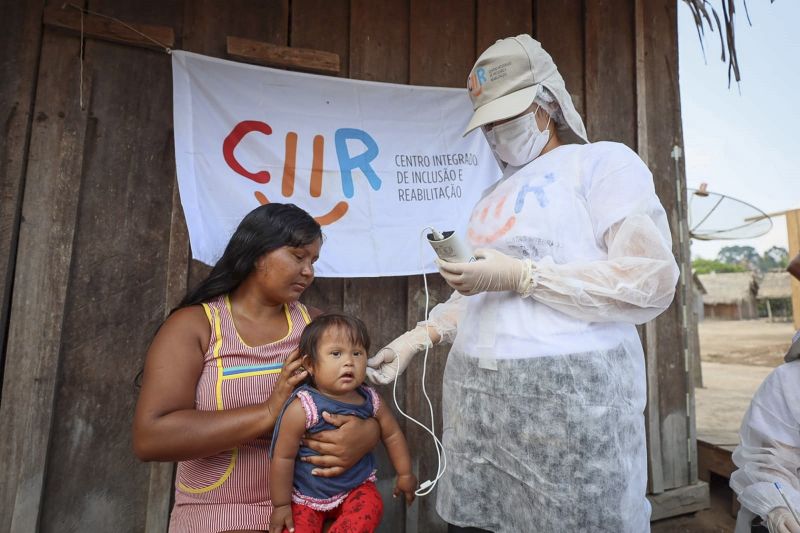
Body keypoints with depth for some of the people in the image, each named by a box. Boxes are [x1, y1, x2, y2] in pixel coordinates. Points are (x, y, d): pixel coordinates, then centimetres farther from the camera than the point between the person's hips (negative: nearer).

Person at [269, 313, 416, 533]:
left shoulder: (370, 401, -12)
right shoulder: (302, 408, -26)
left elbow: (392, 434, 4)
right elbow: (283, 458, -17)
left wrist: (405, 474, 11)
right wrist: (281, 505, -8)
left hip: (356, 486, 3)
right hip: (307, 496, -2)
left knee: (370, 507, -22)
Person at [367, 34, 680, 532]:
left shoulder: (604, 161, 1)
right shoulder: (493, 197, 20)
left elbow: (652, 281, -11)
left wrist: (521, 275, -17)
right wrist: (419, 336, 10)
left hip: (570, 394, -5)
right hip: (476, 396, 6)